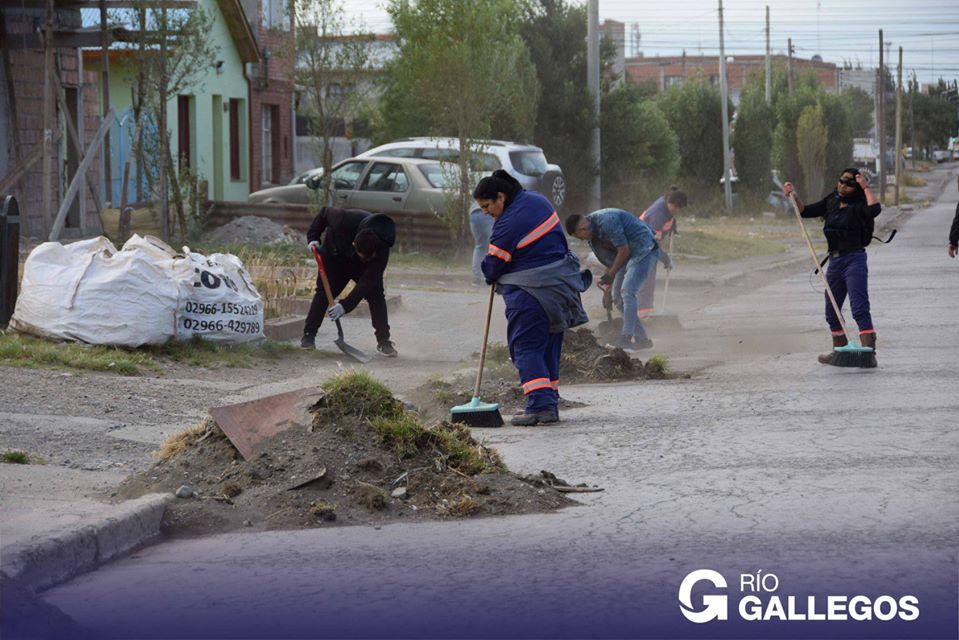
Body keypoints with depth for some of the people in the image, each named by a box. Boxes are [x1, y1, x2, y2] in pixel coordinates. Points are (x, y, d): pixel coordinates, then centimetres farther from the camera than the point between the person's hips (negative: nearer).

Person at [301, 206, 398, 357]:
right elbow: (325, 212, -18)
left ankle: (383, 341, -8)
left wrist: (345, 305, -45)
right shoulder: (344, 221, -42)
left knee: (375, 294, -14)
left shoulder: (381, 250, -39)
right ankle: (308, 335, 1)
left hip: (362, 268, 0)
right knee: (323, 292, -7)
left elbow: (366, 283, -40)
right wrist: (313, 237, -21)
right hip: (334, 256, 0)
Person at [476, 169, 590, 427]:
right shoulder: (536, 200, 6)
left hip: (529, 293, -9)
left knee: (526, 347, -4)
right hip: (560, 286, 9)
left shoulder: (507, 224, -20)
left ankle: (540, 405, -16)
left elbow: (493, 265, -10)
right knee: (549, 346, 15)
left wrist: (492, 278, 16)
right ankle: (550, 403, 19)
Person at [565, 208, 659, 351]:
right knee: (618, 296, 6)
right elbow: (609, 262, 13)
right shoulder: (592, 238, 6)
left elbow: (624, 250, -20)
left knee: (627, 291, -19)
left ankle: (626, 338, -20)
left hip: (645, 249, -10)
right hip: (630, 254, 10)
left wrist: (611, 275, -11)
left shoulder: (606, 221, -24)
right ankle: (641, 338, 10)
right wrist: (608, 290, 10)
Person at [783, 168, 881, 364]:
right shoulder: (832, 201, 11)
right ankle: (840, 350, 31)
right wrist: (794, 196, 2)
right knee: (831, 311, 17)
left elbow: (875, 209, -30)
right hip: (834, 260, 8)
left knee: (859, 308, -16)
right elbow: (806, 211, 16)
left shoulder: (859, 204, -9)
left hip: (854, 259, -8)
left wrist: (866, 187, -21)